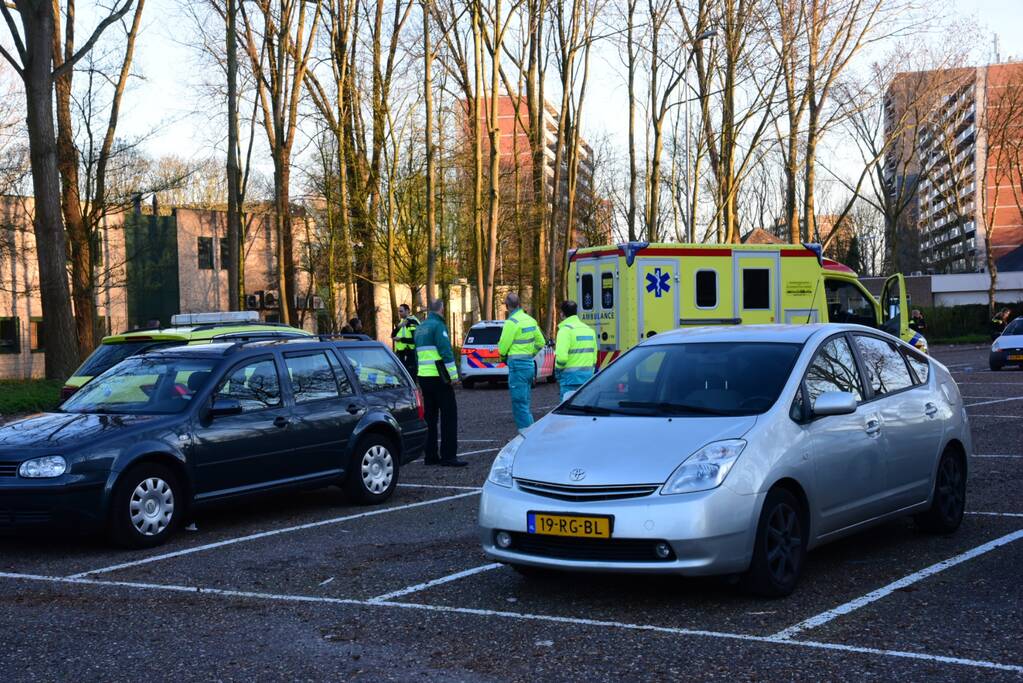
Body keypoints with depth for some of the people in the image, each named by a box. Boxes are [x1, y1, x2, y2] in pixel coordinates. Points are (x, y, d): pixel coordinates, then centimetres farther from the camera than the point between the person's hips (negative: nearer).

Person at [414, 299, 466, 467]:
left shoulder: (420, 327, 16)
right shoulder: (438, 326, -11)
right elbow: (446, 351, -17)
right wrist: (453, 375, -15)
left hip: (423, 376, 9)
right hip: (438, 377, -9)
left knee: (430, 416, 13)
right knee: (449, 415, -6)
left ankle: (431, 455, 13)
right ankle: (448, 456, -10)